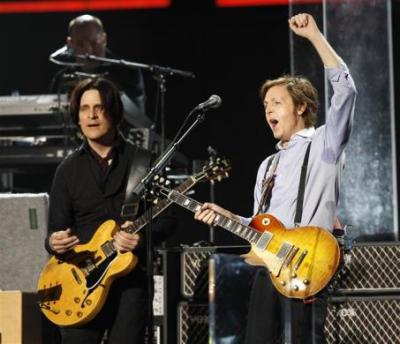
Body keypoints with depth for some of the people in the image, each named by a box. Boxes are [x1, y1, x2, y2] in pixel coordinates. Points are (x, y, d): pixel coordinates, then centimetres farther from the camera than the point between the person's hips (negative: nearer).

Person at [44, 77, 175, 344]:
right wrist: (55, 242, -15)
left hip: (131, 276, -2)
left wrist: (143, 238, -17)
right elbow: (56, 228, 9)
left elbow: (168, 217, 3)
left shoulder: (142, 161, 3)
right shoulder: (69, 169, 9)